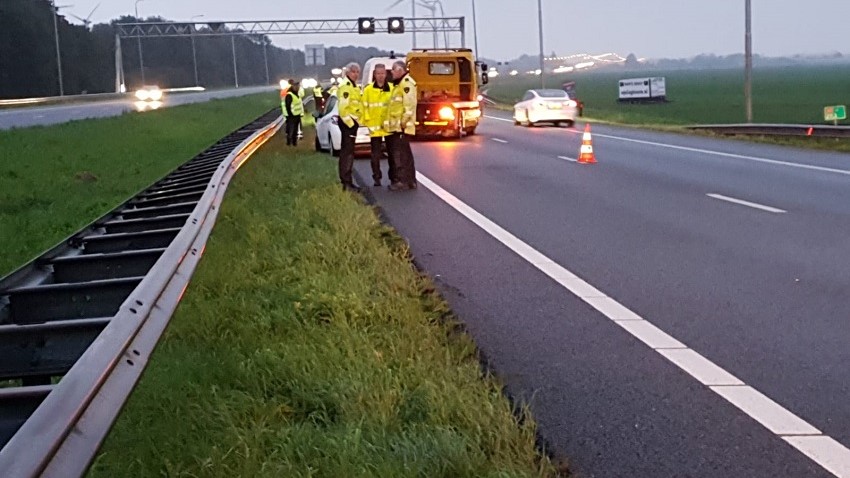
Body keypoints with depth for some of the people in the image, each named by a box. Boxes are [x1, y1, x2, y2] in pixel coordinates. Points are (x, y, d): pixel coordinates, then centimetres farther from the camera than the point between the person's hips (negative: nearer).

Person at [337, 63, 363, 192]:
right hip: (347, 122, -10)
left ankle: (346, 181, 20)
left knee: (348, 151, 13)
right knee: (347, 152, -11)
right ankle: (346, 182, -12)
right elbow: (343, 107, -22)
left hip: (352, 122, 10)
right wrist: (350, 123, -22)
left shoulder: (354, 86, 19)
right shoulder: (345, 86, -14)